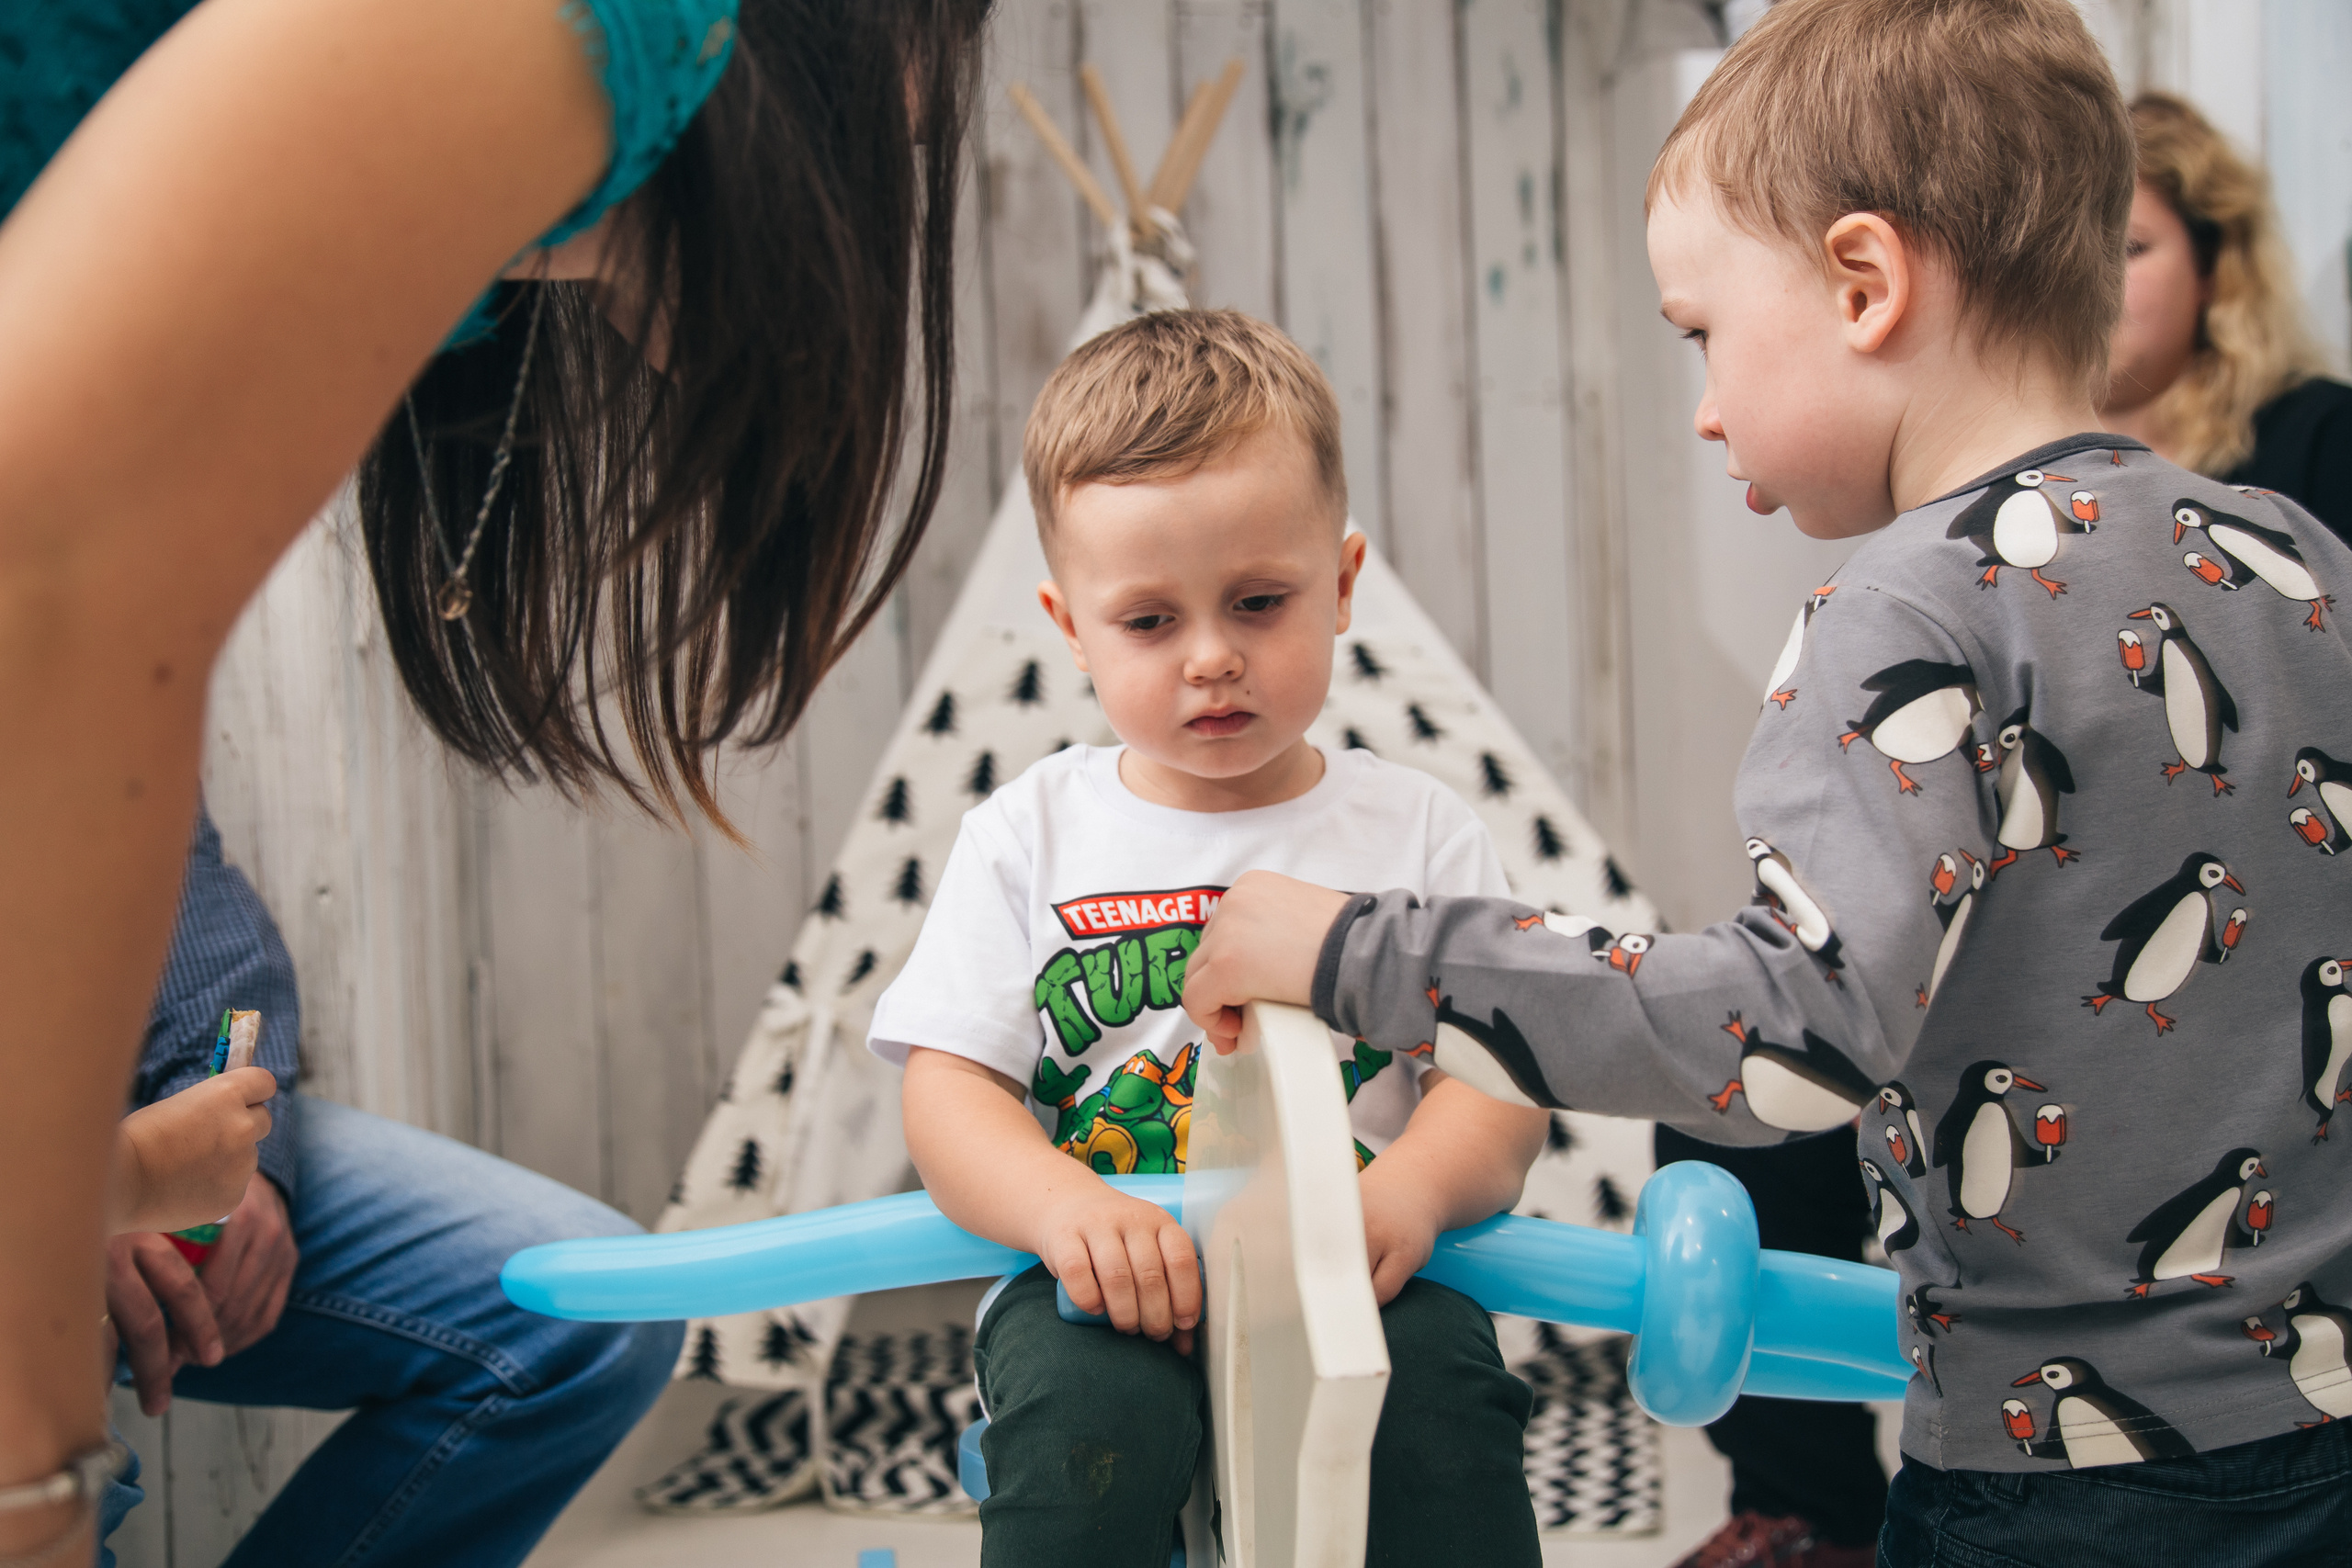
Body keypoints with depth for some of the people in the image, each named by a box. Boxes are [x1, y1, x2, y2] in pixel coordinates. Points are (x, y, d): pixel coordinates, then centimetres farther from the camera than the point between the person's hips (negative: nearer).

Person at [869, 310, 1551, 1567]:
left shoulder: (1416, 834, 8)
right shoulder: (1029, 838, 8)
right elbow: (946, 1086, 1)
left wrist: (1410, 1190, -23)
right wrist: (1064, 1207, -21)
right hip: (1104, 1285, 0)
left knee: (1439, 1385, -31)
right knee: (1084, 1413, -31)